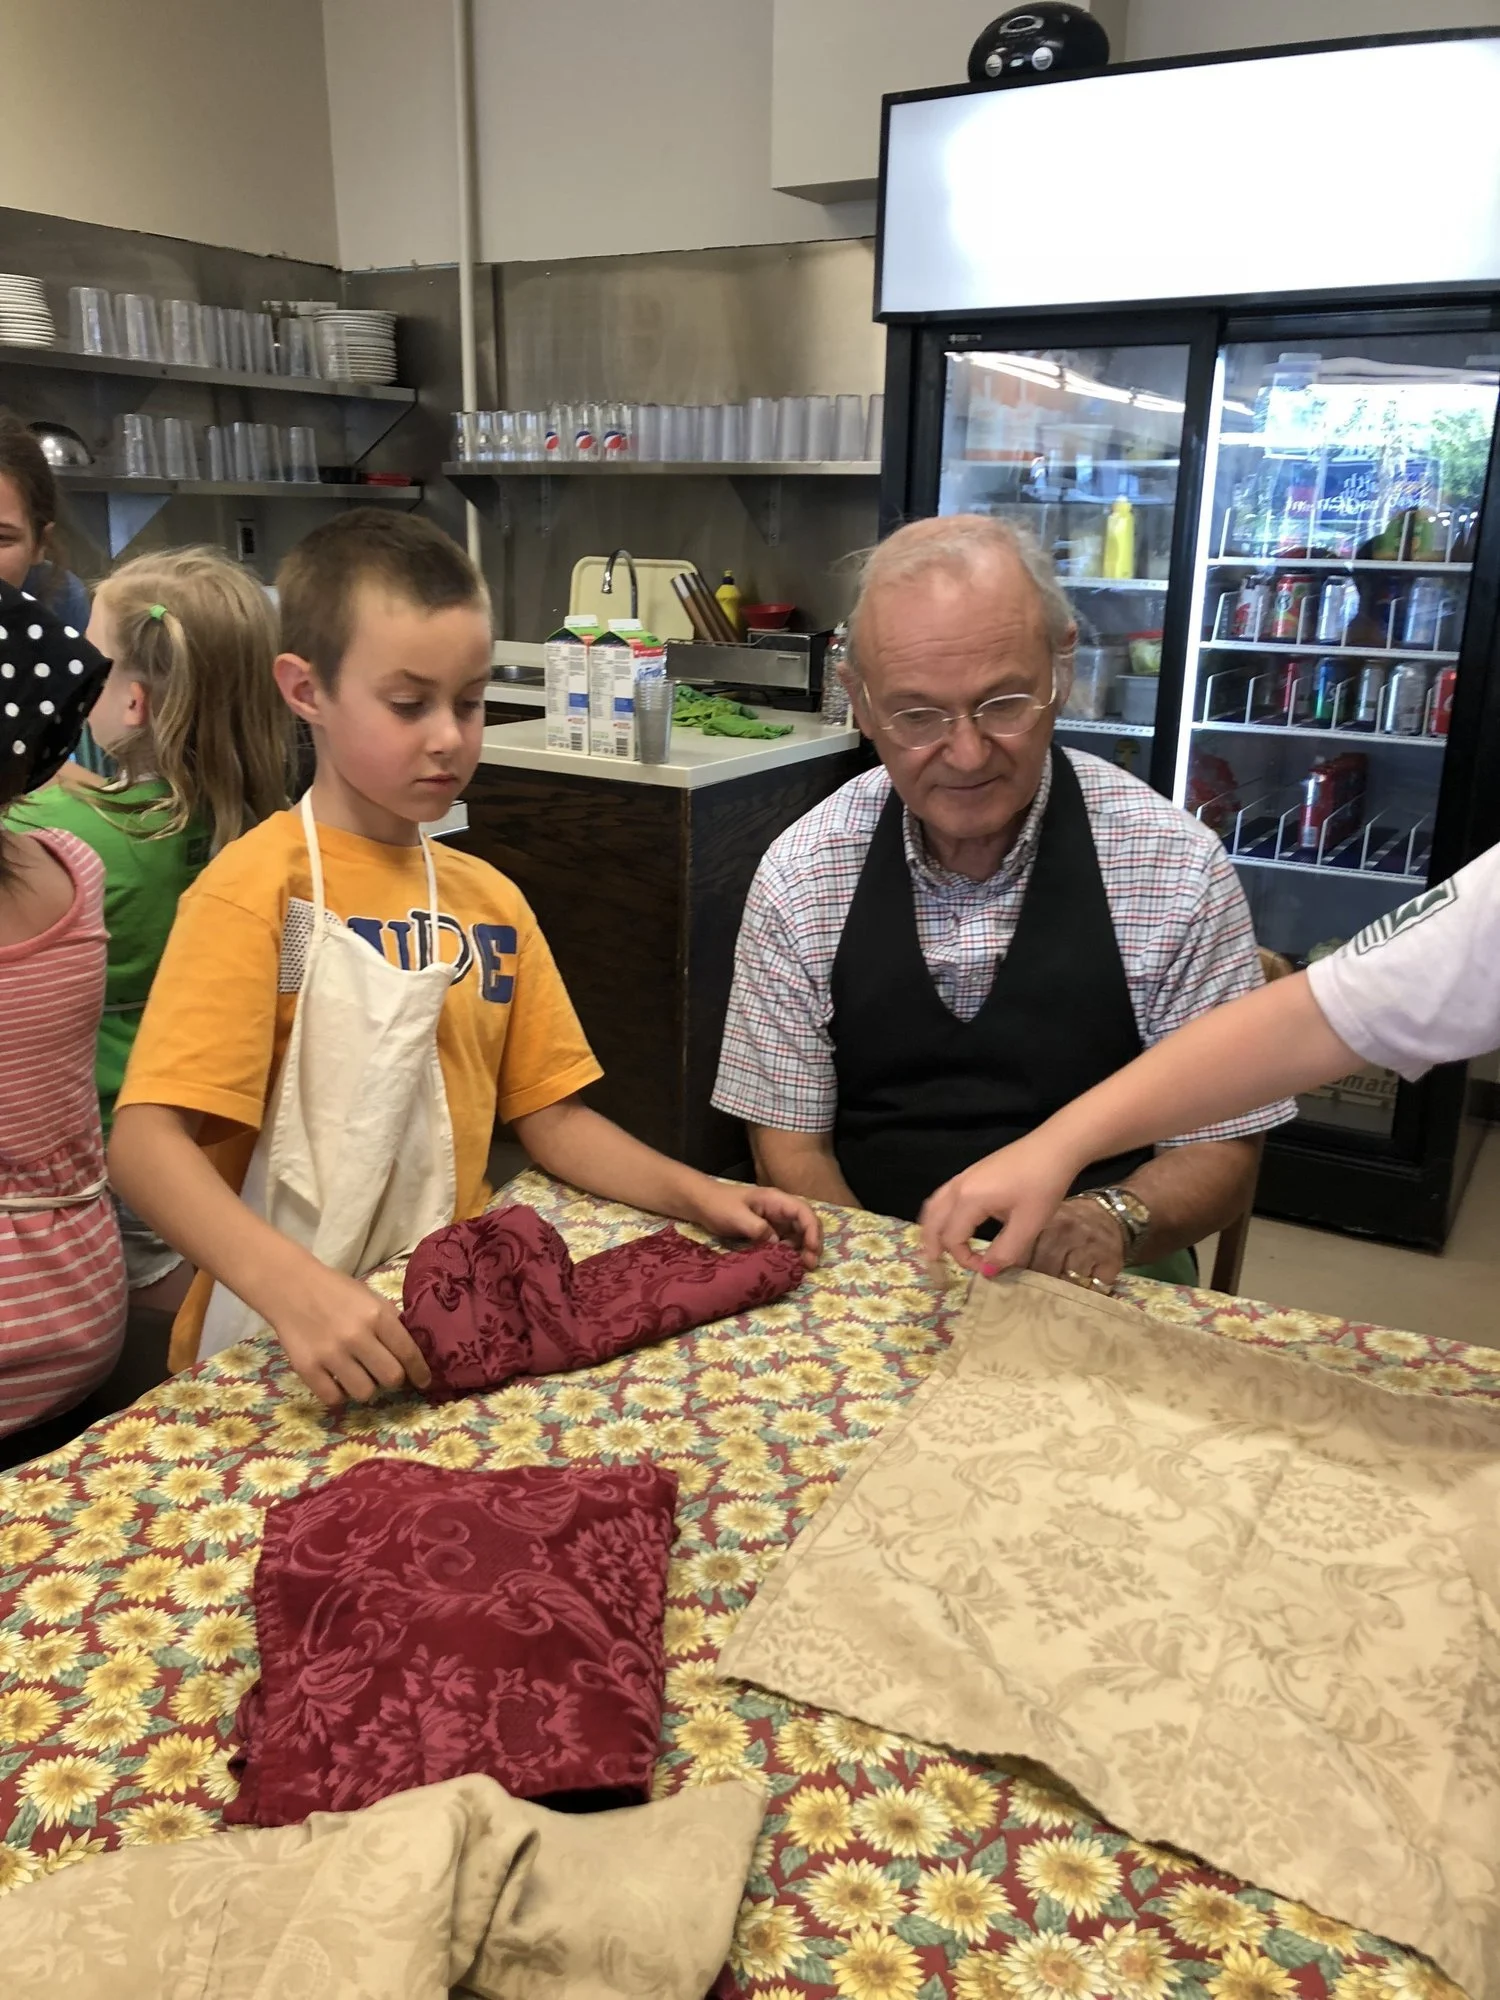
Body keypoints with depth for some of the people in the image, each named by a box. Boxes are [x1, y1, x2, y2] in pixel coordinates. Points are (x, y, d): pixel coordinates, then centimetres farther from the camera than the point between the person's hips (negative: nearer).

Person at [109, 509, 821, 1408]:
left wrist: (697, 1194, -4)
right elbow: (146, 1141, -19)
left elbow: (552, 1114, 11)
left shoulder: (491, 899, 8)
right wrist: (295, 1291, -35)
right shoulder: (258, 888, -11)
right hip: (282, 1352, -4)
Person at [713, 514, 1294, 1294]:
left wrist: (1116, 1221, -22)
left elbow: (1221, 1149, -1)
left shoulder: (1180, 870, -7)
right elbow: (791, 1145, 1)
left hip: (1095, 1287, 1)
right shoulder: (800, 877, -3)